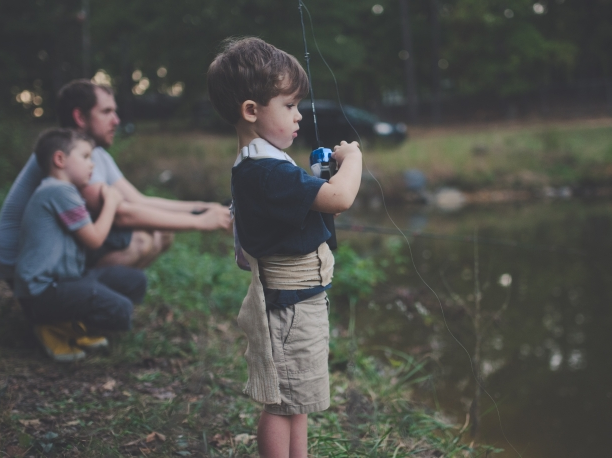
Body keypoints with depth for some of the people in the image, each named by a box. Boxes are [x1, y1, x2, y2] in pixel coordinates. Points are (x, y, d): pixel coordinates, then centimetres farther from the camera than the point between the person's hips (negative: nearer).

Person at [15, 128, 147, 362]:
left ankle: (74, 326, 5)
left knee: (136, 282, 7)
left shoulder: (60, 191, 19)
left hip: (65, 279, 11)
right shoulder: (60, 191, -15)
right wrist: (110, 202, 1)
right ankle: (55, 328, -4)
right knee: (120, 310, -26)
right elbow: (94, 239, -13)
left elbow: (89, 235, 19)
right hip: (43, 292, -11)